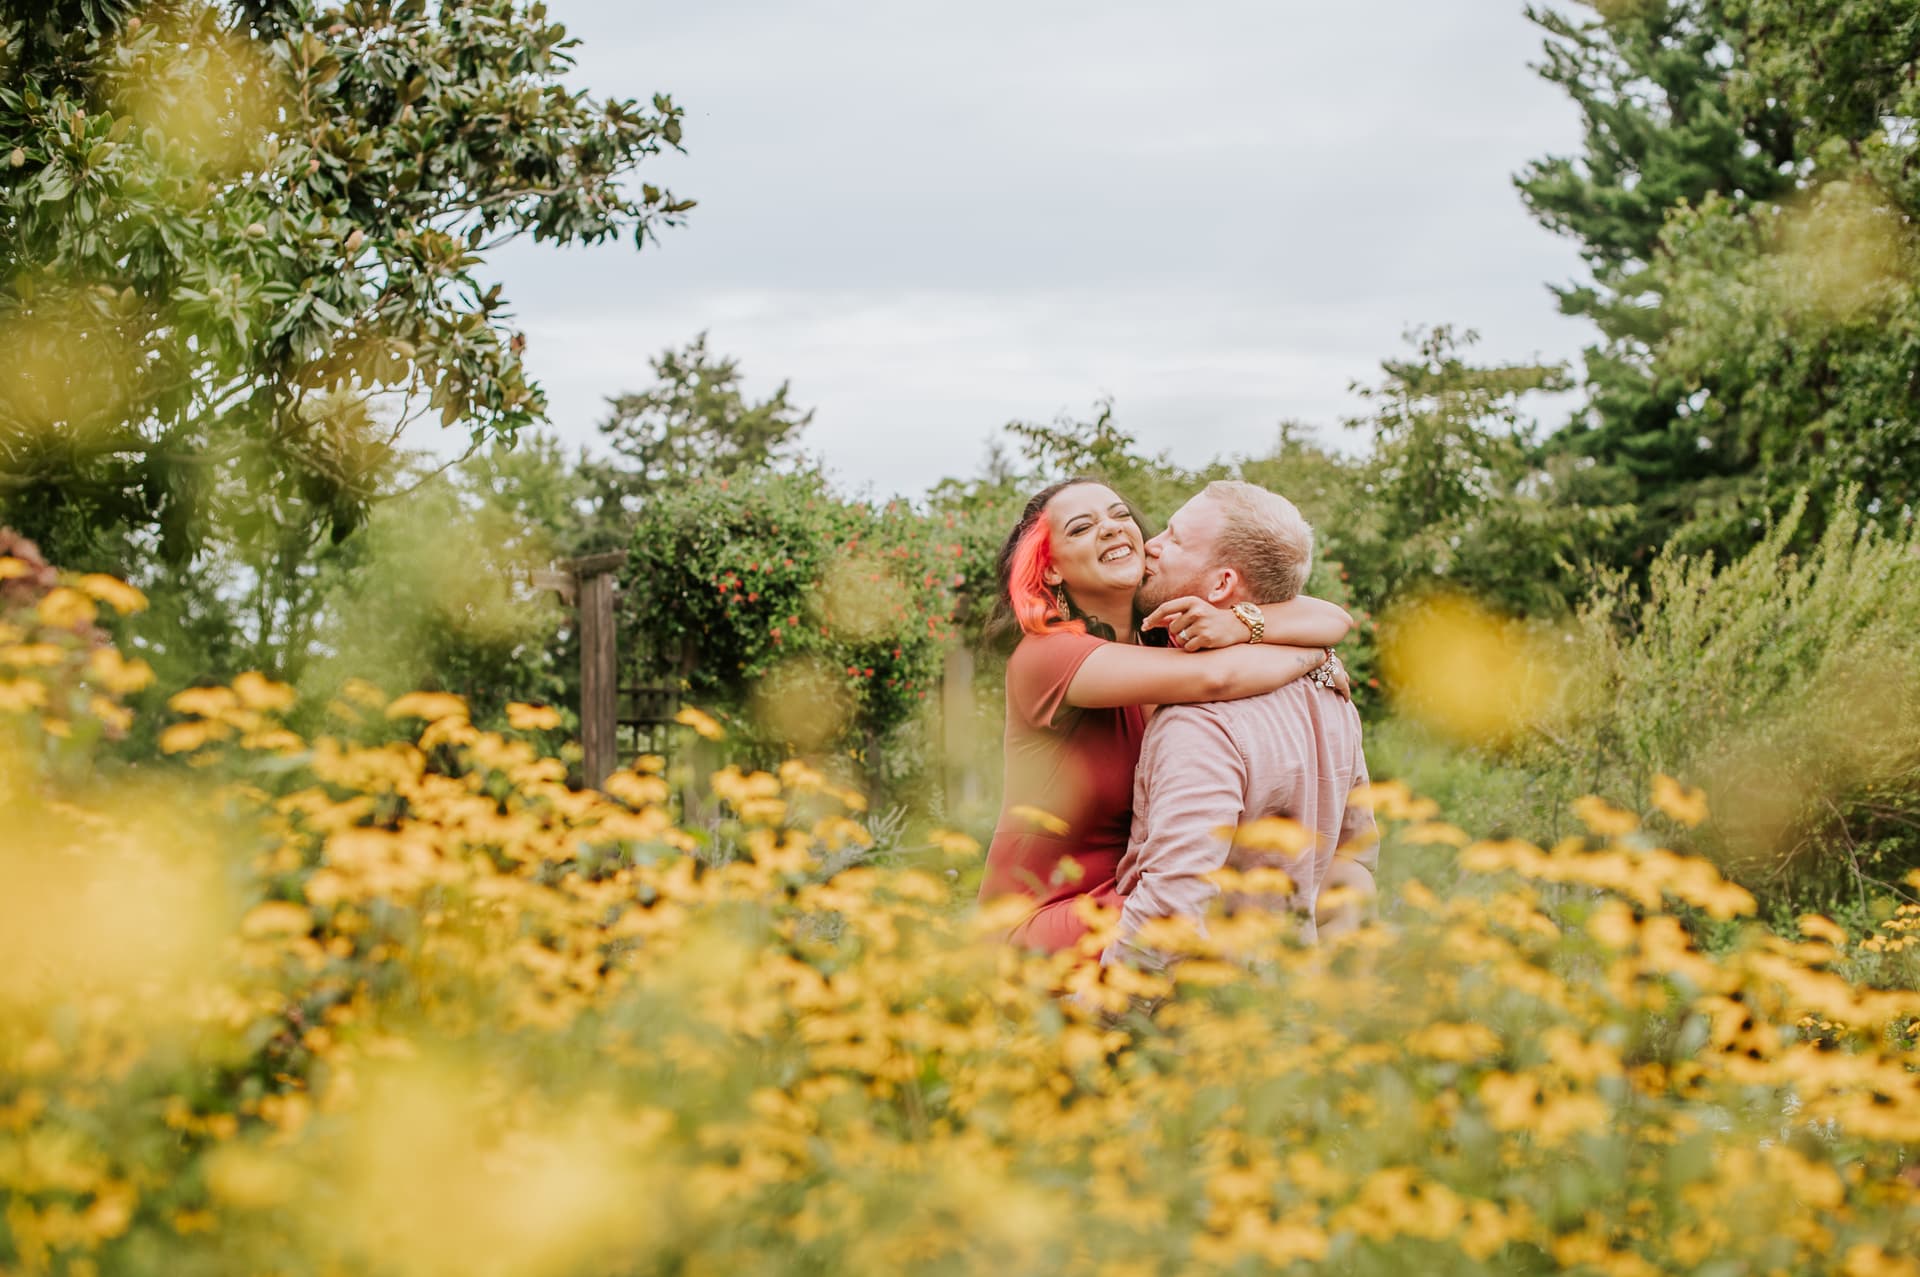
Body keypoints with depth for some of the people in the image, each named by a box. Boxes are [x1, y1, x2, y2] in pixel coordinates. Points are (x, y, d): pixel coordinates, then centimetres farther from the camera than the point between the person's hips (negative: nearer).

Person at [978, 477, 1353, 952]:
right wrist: (1315, 654, -11)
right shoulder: (1042, 657, -17)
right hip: (1046, 917, -7)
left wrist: (1243, 624, -26)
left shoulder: (1168, 634, 3)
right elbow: (1213, 677, -29)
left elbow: (1336, 620, -6)